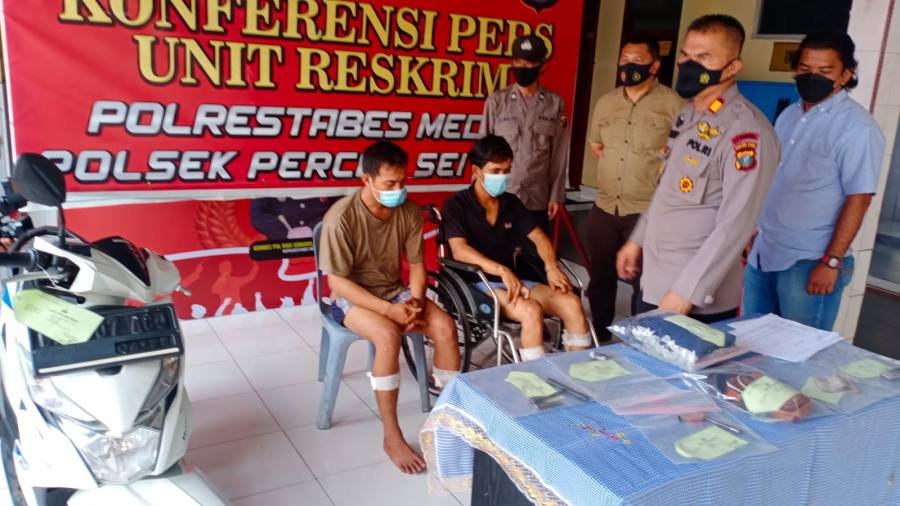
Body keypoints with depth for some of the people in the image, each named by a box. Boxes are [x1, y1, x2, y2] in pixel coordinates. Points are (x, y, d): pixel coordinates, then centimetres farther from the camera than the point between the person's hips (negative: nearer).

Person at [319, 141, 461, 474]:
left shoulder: (409, 212, -6)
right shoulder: (341, 217, -22)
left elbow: (416, 264, 3)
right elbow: (337, 281, -21)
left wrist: (415, 301, -17)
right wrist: (388, 310, -28)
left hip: (396, 291, 5)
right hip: (352, 297, -5)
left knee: (445, 325, -21)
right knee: (389, 335, -35)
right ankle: (392, 437, -21)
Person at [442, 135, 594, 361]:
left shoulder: (511, 203, 12)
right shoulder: (456, 205, -7)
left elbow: (539, 237, 10)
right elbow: (460, 251, -21)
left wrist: (551, 266, -12)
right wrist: (501, 270, -36)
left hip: (512, 279, 6)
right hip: (475, 284, -6)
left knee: (572, 303, -16)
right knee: (531, 311, -33)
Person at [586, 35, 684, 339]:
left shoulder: (672, 103, -9)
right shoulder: (605, 102, 10)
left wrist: (655, 170, -7)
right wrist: (615, 167, 11)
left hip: (648, 210, -5)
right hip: (604, 207, 6)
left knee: (645, 281, 5)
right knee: (600, 276, 17)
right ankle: (598, 333, 35)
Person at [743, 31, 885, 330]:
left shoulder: (856, 127, -11)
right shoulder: (789, 116, 11)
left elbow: (859, 199, -15)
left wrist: (832, 261, -18)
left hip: (808, 262, -7)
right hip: (762, 253, 7)